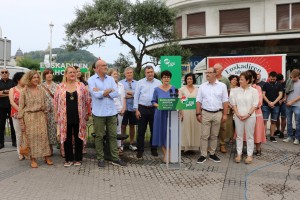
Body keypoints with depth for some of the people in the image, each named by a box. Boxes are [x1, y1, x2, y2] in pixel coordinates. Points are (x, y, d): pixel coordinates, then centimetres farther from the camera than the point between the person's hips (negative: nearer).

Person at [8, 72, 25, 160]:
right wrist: (20, 110, -14)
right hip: (16, 115, 0)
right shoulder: (12, 90, 10)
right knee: (19, 134, 2)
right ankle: (20, 153, 9)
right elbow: (12, 102, -1)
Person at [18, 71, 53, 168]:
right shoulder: (24, 91, -1)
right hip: (29, 117, -2)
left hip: (40, 116, 2)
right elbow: (21, 107, -1)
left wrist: (45, 116, 10)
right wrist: (21, 122, -4)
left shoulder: (41, 90, 7)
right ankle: (33, 159, 10)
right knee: (31, 137, 0)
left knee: (43, 136, 0)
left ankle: (46, 157, 10)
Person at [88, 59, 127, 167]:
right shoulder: (91, 79, -2)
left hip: (111, 112, 4)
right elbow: (96, 94, -16)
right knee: (99, 136, 5)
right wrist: (109, 90, -5)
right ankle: (100, 159, 17)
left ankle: (115, 158, 15)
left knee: (113, 135, 8)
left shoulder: (111, 79, 10)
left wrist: (102, 93, -12)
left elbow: (116, 93, -2)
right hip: (99, 113, -3)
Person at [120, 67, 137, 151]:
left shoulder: (137, 83, 8)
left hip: (133, 107, 2)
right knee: (123, 126, 3)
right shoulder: (121, 83, 5)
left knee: (132, 125, 10)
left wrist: (131, 93, -13)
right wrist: (125, 96, -15)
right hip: (124, 107, -2)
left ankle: (131, 143, 22)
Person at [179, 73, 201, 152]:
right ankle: (186, 146, 5)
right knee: (186, 129, -1)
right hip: (185, 111, -2)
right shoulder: (182, 89, 2)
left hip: (195, 112, 2)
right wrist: (180, 113, -9)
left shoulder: (197, 89, 8)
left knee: (195, 129, 5)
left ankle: (194, 146, 13)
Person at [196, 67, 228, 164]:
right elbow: (198, 101, 4)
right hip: (205, 113, 0)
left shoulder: (222, 86, 2)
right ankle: (203, 155, 7)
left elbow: (225, 101, 2)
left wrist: (225, 114, -2)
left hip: (218, 113, 0)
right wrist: (198, 113, -2)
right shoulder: (202, 86, 4)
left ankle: (212, 154, 21)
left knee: (214, 136, 10)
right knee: (204, 135, 0)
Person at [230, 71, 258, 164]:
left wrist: (248, 114, -13)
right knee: (239, 135, 8)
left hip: (250, 117, -2)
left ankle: (249, 155, 13)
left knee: (249, 136, 5)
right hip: (238, 116, 2)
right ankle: (239, 154, 17)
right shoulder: (236, 91, 4)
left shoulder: (253, 91, -3)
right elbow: (233, 103, 4)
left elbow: (255, 105, -5)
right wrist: (238, 114, -7)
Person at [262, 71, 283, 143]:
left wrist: (273, 103, -11)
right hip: (266, 105, -1)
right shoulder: (266, 84, 4)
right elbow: (263, 95, 0)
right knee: (264, 121, -6)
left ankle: (272, 136, 13)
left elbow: (280, 95, 0)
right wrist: (269, 102, -12)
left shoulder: (279, 85, 6)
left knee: (273, 121, 6)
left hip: (275, 106, 1)